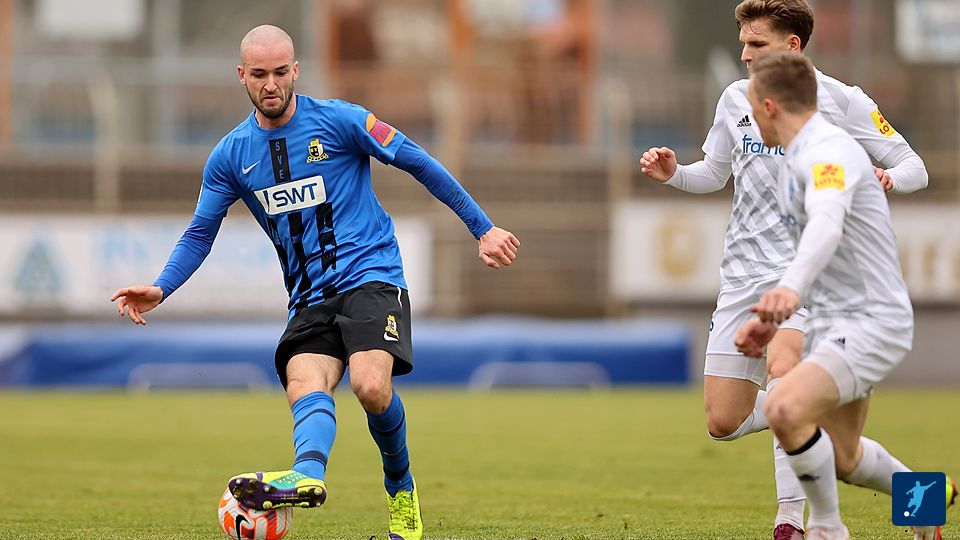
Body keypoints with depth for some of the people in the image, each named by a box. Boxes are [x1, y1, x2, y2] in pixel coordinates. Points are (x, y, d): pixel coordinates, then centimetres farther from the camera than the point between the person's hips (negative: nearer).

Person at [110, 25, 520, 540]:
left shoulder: (338, 120, -3)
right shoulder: (231, 155, 8)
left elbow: (419, 164, 2)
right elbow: (200, 232, 14)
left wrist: (483, 228, 2)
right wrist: (160, 289, -3)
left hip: (370, 275, -3)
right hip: (309, 298, 3)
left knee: (370, 386, -27)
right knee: (305, 387, -26)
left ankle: (401, 488, -2)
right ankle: (308, 475, -56)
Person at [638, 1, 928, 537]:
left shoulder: (840, 99, -4)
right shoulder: (736, 99, 9)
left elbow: (915, 168, -1)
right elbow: (714, 174, 23)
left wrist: (887, 177, -24)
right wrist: (673, 173, 2)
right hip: (745, 271, 5)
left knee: (782, 367, -33)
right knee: (723, 424, -1)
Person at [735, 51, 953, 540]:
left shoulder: (828, 150, -21)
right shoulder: (793, 160, 13)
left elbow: (827, 225, -41)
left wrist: (791, 288, -57)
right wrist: (772, 318, 17)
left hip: (872, 321, -11)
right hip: (833, 323, 11)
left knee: (785, 409, -29)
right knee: (841, 459, 20)